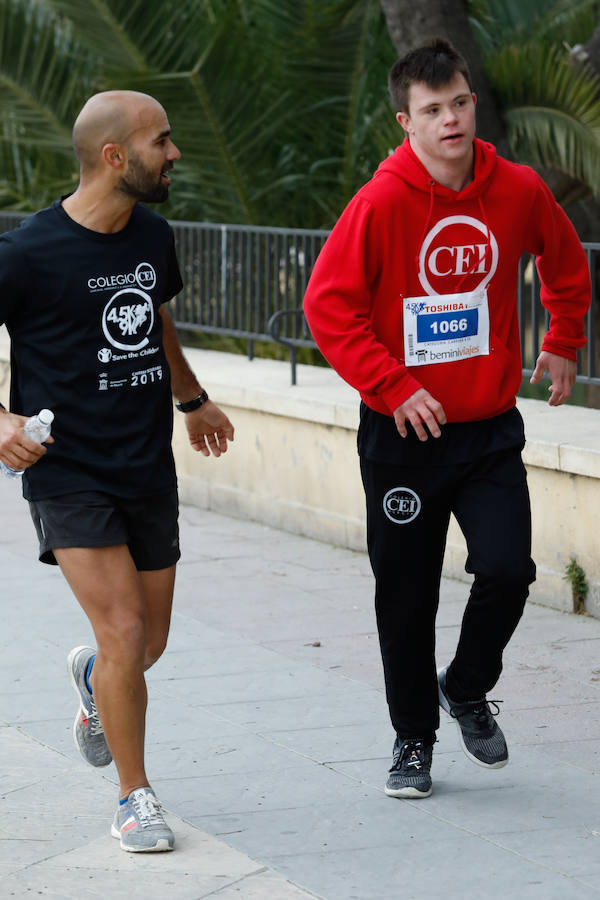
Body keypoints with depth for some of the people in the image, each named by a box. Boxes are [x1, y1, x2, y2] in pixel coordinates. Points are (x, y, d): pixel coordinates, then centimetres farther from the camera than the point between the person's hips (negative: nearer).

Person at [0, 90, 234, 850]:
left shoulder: (153, 237, 5)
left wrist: (192, 401, 37)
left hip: (149, 471, 6)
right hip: (67, 473, -6)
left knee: (147, 644, 10)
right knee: (125, 633, -14)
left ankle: (91, 677, 47)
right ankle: (134, 797, 5)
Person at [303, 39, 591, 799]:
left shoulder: (519, 191, -3)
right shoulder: (383, 202, -13)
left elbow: (566, 262, 18)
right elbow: (328, 304, -12)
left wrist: (562, 343, 17)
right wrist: (393, 387, -17)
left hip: (490, 428, 2)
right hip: (402, 433, -2)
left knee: (507, 568, -11)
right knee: (406, 596, 6)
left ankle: (466, 689, 18)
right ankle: (414, 736, 24)